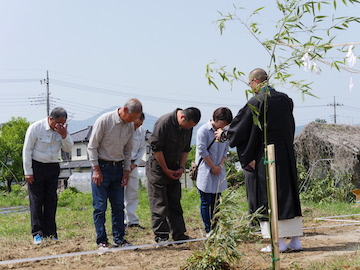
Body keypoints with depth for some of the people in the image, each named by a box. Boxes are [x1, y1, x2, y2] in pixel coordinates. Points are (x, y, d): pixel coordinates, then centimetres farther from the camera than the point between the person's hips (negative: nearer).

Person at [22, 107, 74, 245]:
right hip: (36, 167, -4)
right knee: (36, 201, -4)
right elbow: (27, 150, -9)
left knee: (51, 201, 5)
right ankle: (37, 233, 0)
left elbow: (68, 149, 2)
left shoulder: (62, 129, 0)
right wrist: (28, 171, -10)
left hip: (53, 167, 4)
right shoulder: (36, 127, -13)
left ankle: (50, 233, 10)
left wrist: (64, 135, -17)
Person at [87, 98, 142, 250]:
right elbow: (92, 146, -10)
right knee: (100, 207, -3)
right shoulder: (104, 120, -14)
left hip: (118, 168, 6)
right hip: (102, 167, -6)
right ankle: (101, 241, 3)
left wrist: (126, 171, 8)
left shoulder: (130, 125, 4)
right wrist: (96, 170, -12)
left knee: (118, 206, 6)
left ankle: (119, 239, 13)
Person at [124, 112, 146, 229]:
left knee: (133, 194, 7)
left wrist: (135, 163, 1)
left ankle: (132, 221, 13)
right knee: (120, 194, -6)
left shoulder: (141, 131, 8)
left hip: (133, 165, 6)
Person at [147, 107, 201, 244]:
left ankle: (179, 234, 13)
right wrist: (166, 170, -14)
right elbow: (156, 148, -19)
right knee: (159, 203, -5)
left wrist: (181, 167, 0)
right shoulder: (164, 122, -21)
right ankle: (161, 236, -1)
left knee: (175, 204, 9)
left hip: (174, 170, 7)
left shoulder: (188, 126, 1)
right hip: (158, 168, -7)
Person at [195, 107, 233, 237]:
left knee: (216, 201, 9)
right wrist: (213, 167, -9)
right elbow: (202, 151, -12)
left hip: (218, 171, 6)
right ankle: (208, 230, 4)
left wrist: (220, 165, -3)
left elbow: (225, 150, 13)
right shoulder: (203, 130, -9)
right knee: (206, 202, -2)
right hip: (205, 172, -6)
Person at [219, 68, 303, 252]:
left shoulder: (255, 103, -12)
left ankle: (279, 241, -2)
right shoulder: (285, 99, 7)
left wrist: (224, 134, 12)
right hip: (286, 154, 6)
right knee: (289, 194, 11)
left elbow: (239, 129, -5)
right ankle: (295, 239, 12)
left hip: (265, 156, -6)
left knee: (269, 197, -1)